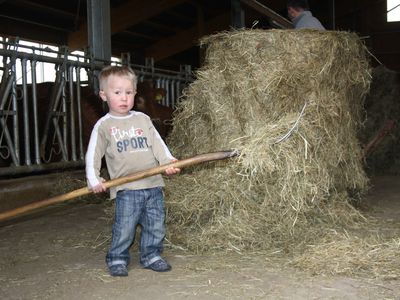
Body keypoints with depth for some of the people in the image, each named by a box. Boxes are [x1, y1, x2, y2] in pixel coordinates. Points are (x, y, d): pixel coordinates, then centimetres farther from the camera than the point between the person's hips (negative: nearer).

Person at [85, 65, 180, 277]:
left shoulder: (143, 119, 12)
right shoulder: (103, 125, 2)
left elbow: (157, 144, 11)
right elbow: (93, 154, 1)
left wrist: (167, 161, -5)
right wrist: (94, 179, -10)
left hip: (153, 184, 4)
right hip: (126, 188, -4)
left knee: (155, 225, 9)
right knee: (124, 227, -3)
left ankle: (151, 255, 25)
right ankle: (117, 259, 15)